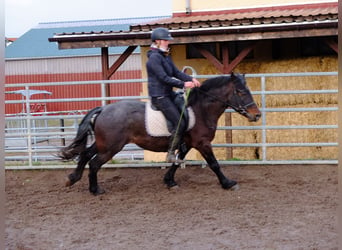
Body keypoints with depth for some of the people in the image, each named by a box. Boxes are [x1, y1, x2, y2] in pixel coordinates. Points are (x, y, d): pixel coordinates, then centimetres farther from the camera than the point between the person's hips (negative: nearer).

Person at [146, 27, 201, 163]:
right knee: (180, 123, -14)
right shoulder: (154, 58, -16)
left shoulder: (165, 56, 15)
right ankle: (170, 154, -5)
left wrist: (191, 79, -7)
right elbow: (164, 78, -22)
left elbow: (176, 72, 9)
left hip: (168, 94, 10)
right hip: (159, 97, -10)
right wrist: (183, 84, -24)